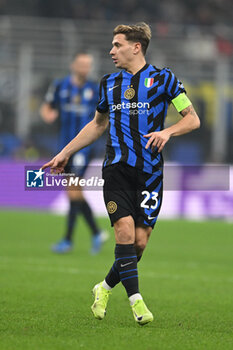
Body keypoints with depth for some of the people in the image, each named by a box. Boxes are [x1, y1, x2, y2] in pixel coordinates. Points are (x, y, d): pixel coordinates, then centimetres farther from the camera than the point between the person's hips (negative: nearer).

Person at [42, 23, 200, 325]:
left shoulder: (163, 79, 2)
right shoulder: (109, 84, 13)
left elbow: (192, 119, 3)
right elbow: (98, 124, 27)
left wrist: (167, 132, -16)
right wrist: (66, 153, 24)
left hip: (150, 172, -2)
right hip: (117, 168, 2)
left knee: (139, 242, -3)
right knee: (125, 231, -16)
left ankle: (105, 288, 20)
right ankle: (136, 302, -12)